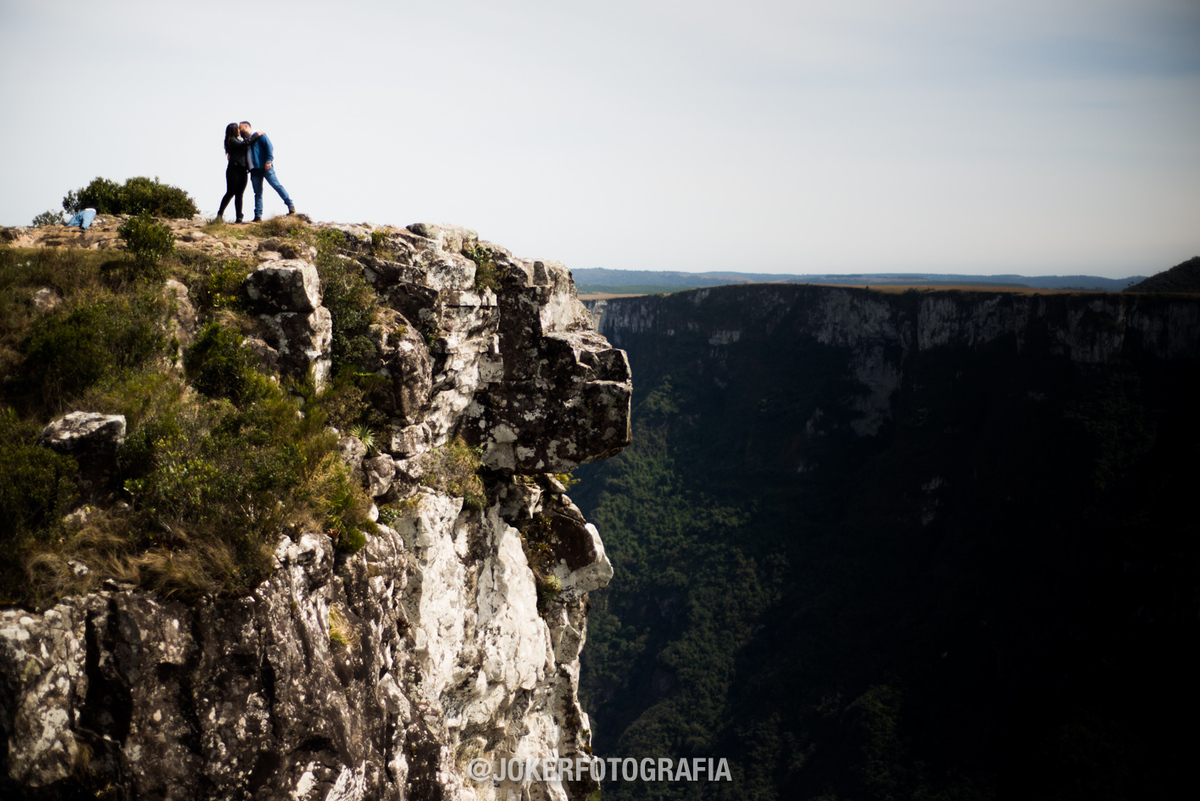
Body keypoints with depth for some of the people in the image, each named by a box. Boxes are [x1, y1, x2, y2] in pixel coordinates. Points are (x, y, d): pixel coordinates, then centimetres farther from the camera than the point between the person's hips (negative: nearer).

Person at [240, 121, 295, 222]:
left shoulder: (259, 135, 1)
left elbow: (269, 146, -8)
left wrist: (269, 160, -18)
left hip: (265, 167, -7)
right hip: (254, 170, 7)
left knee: (276, 185, -10)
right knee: (258, 193, 4)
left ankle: (291, 205, -4)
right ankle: (258, 216, 3)